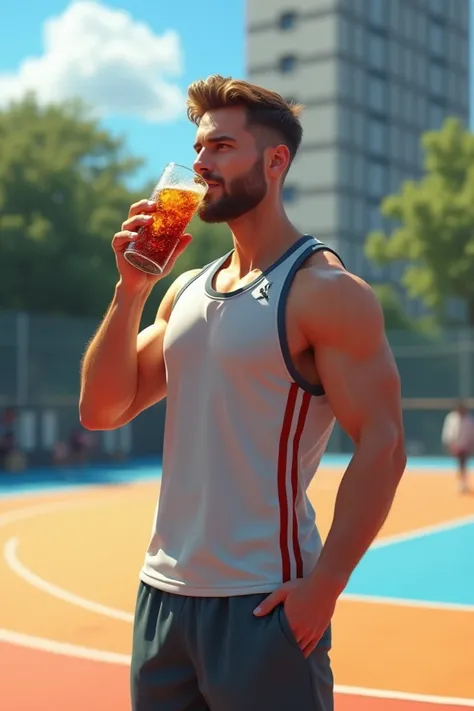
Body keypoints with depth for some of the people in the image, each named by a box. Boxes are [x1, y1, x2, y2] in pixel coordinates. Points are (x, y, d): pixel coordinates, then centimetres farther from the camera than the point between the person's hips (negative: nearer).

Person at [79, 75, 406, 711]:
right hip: (163, 590, 7)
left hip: (263, 604, -6)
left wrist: (324, 584, -18)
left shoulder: (325, 291, -10)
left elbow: (382, 444, -14)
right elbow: (102, 410, 7)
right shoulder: (187, 289, 11)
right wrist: (131, 288, -3)